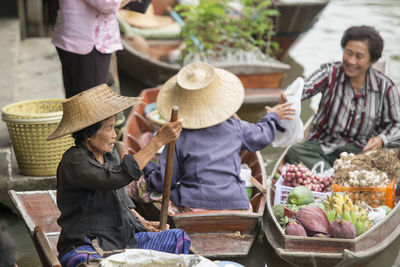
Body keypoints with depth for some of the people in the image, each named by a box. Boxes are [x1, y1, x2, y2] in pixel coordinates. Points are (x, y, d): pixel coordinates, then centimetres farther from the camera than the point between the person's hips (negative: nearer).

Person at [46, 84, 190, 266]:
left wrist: (142, 222, 7)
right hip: (86, 246, -8)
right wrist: (158, 141, -30)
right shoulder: (74, 161, -18)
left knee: (179, 238, -3)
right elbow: (116, 178, -34)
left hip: (123, 239, 8)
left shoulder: (110, 153, 10)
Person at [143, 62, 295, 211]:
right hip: (233, 203, 4)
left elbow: (163, 182, 0)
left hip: (193, 204, -3)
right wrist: (272, 116, 48)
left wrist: (146, 166, 19)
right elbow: (263, 135, 27)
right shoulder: (234, 127, 6)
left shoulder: (179, 138, -2)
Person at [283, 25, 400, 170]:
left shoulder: (385, 86, 0)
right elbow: (305, 87, -19)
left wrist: (381, 139, -16)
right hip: (323, 146, 0)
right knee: (294, 152, -31)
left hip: (362, 151, 0)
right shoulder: (330, 72, -1)